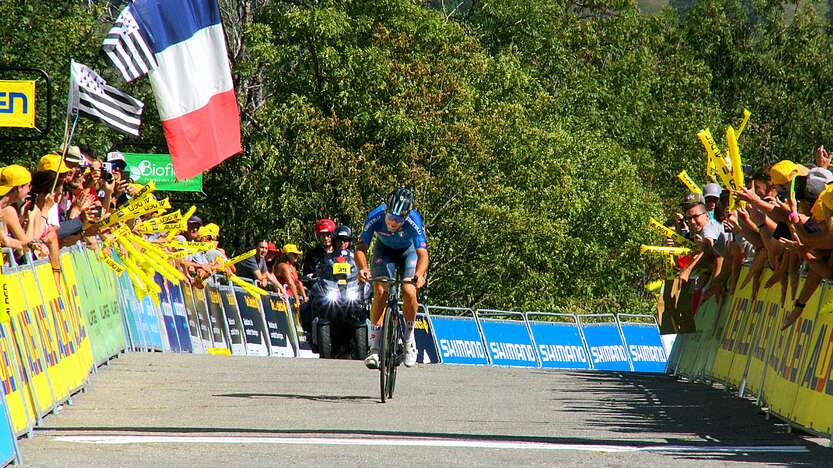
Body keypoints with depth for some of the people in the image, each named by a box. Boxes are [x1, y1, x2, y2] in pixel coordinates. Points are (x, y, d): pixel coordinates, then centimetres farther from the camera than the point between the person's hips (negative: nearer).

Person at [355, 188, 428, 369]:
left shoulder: (413, 221, -37)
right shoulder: (375, 217, -33)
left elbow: (422, 254, -41)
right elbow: (361, 247, -31)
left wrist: (419, 275, -60)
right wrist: (362, 268, -51)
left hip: (409, 250, -1)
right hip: (384, 250, 1)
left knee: (409, 291, -22)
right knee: (380, 291, -18)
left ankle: (409, 339, 1)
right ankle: (374, 347, -12)